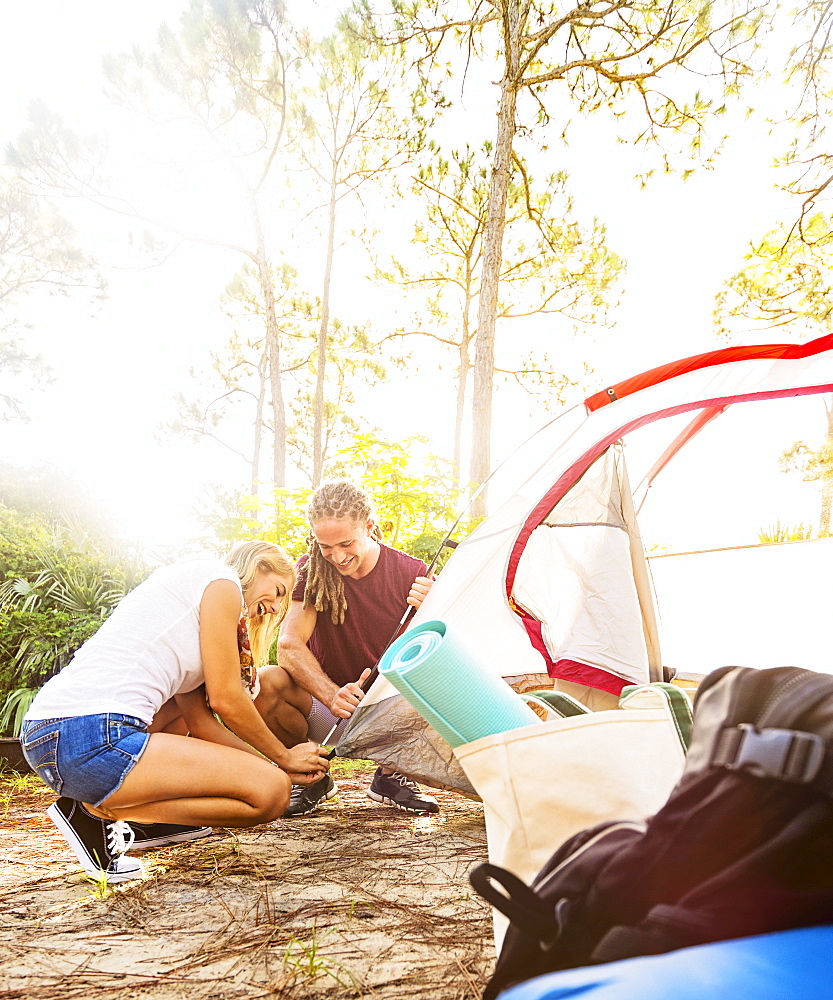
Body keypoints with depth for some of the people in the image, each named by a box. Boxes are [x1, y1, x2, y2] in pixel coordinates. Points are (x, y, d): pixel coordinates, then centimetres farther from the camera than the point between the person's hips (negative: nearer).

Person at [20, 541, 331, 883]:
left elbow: (200, 721, 21)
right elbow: (226, 698, -3)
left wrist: (278, 767, 21)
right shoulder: (220, 577, 2)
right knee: (270, 792, -8)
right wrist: (284, 758, 11)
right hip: (94, 738, -11)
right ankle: (100, 811, -3)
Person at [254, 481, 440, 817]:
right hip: (326, 717, 0)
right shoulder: (310, 571, -8)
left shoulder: (412, 574, -10)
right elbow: (289, 645, -19)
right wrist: (333, 696, -35)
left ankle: (390, 776, 2)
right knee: (266, 683, -29)